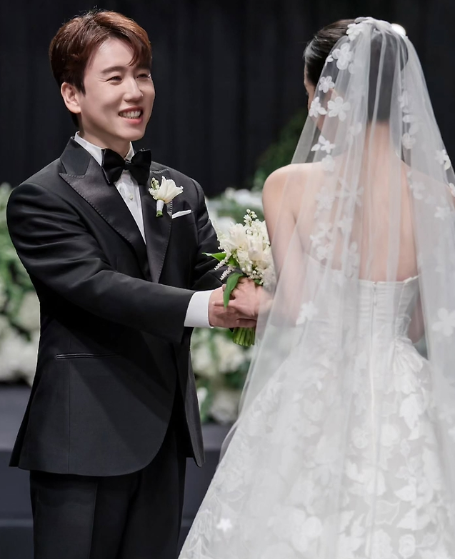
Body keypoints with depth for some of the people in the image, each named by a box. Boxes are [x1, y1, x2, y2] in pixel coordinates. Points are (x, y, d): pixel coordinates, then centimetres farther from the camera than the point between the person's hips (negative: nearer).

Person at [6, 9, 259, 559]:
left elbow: (213, 277, 2)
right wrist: (205, 308, -34)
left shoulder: (181, 191, 15)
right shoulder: (40, 199, -7)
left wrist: (255, 299, -23)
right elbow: (98, 287, -20)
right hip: (83, 443, -6)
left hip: (165, 440, 6)